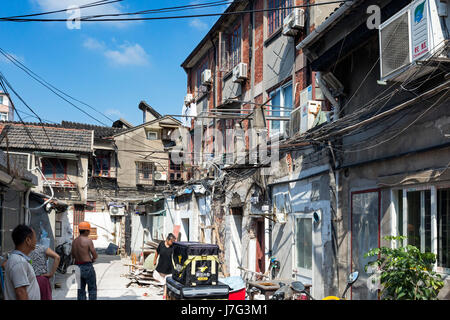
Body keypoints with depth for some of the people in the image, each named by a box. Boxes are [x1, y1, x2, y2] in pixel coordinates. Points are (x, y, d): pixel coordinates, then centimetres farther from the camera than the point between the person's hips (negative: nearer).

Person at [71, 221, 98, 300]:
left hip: (78, 267, 6)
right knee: (92, 290, 5)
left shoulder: (74, 241, 7)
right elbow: (95, 255, -11)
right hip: (88, 267, -6)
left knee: (81, 290, 11)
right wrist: (92, 259, 10)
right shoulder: (88, 241, -13)